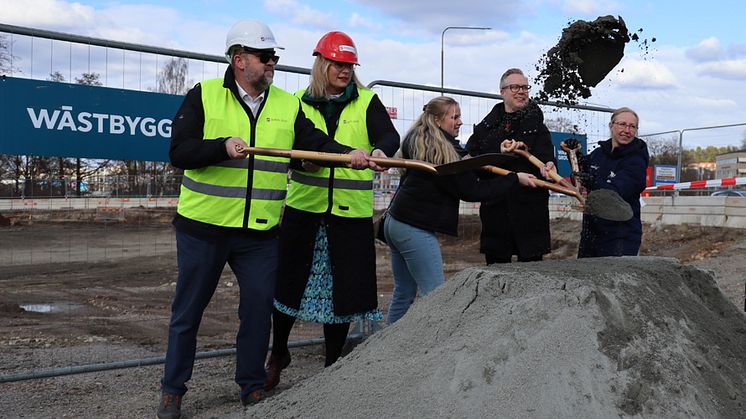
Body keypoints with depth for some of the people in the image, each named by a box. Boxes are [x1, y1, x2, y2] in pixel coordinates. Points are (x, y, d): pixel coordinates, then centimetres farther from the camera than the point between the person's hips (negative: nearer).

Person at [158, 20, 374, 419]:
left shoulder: (288, 106, 7)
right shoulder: (203, 95, -3)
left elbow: (316, 143, -4)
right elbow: (179, 151, -11)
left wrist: (348, 153, -23)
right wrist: (223, 146, -26)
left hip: (261, 232, 3)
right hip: (204, 226, -2)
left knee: (259, 309, 7)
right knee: (187, 311, 9)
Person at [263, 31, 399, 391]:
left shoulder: (366, 101, 3)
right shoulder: (300, 102, 7)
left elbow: (390, 136, -11)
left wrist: (380, 151, -35)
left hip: (351, 210, -1)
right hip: (304, 205, 1)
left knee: (343, 286, 4)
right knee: (289, 280, 6)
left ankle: (332, 365, 22)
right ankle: (278, 352, 30)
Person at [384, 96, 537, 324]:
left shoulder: (414, 141, 11)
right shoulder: (445, 151, -15)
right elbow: (471, 191, -11)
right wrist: (515, 178, -4)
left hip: (395, 222, 9)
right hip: (415, 230, -9)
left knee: (403, 292, 14)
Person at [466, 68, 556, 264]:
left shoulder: (536, 124, 6)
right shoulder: (486, 127, 8)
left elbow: (545, 153, -10)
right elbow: (470, 158, -3)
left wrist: (547, 165, -33)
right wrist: (498, 152, -17)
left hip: (530, 207, -1)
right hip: (495, 207, 1)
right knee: (496, 264, 9)